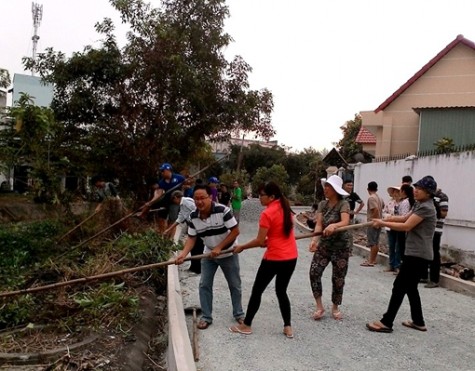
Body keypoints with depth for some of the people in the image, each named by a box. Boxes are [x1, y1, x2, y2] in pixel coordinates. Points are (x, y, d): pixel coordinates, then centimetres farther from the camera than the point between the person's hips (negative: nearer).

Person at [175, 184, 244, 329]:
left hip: (228, 254, -3)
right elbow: (192, 238, -9)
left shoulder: (223, 210, -28)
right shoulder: (193, 217, -14)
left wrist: (219, 247, -25)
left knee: (235, 285, 11)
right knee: (204, 285, 3)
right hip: (208, 254, 3)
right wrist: (183, 254, -25)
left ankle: (238, 314, 30)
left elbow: (235, 231, -23)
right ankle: (206, 317, 19)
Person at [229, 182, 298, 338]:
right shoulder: (286, 209, 7)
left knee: (257, 291, 9)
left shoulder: (267, 214, -16)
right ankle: (288, 327, 19)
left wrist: (241, 247, -3)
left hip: (274, 258, -7)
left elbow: (260, 241, -14)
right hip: (291, 257, 7)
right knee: (281, 291, 19)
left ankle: (246, 325, 20)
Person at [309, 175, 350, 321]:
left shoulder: (343, 204, -13)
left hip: (340, 246, -4)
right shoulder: (322, 204, 1)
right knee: (314, 272, -11)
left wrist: (334, 226, -52)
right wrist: (314, 240, -28)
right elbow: (319, 224, -10)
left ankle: (335, 307, 27)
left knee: (338, 278, 5)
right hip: (324, 245, 4)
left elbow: (345, 222, -31)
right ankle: (319, 306, 2)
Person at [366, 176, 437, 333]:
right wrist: (389, 219, 0)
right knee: (410, 287, 17)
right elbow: (406, 218, 18)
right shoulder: (420, 205, 16)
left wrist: (383, 223, -14)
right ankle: (418, 322, 25)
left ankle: (386, 323, -5)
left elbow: (406, 226, -20)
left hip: (418, 254, -10)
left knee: (399, 286, -8)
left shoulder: (426, 207, -16)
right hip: (417, 253, 10)